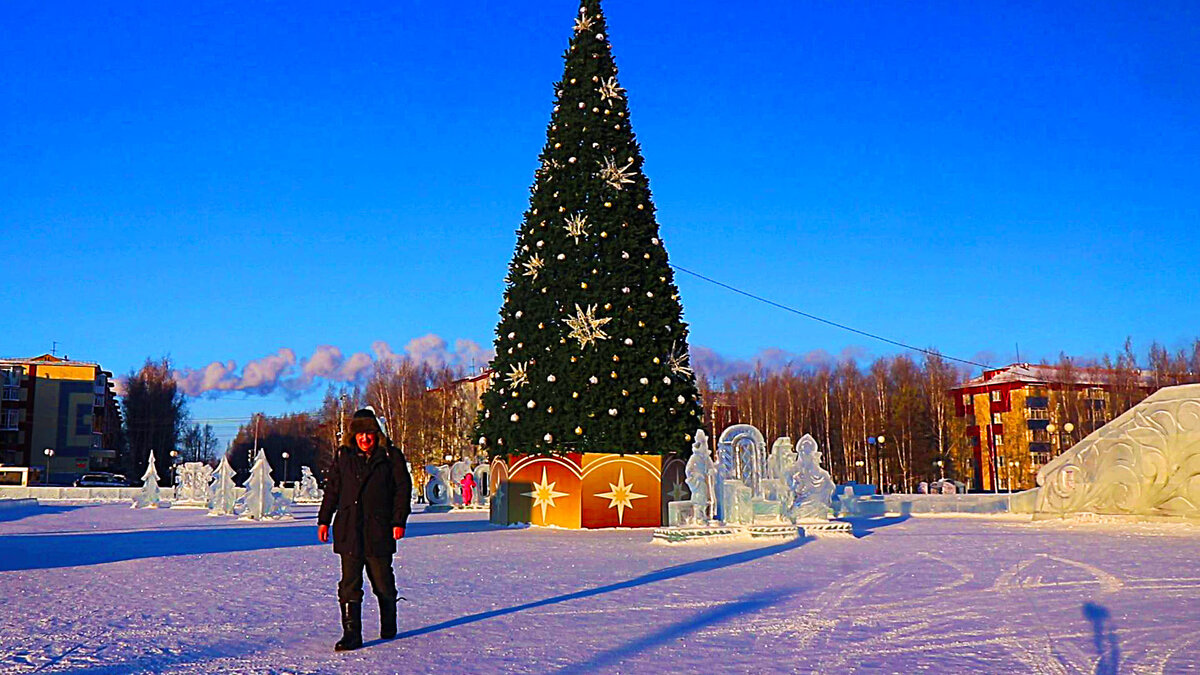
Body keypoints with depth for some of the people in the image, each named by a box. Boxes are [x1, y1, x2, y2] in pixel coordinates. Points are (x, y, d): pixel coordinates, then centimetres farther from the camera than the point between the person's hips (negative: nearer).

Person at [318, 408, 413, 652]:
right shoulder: (343, 457, 9)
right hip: (349, 532, 2)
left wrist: (399, 521, -7)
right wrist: (324, 520, 11)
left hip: (379, 531, -2)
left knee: (383, 583, 10)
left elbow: (403, 489, 0)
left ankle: (388, 627, 31)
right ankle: (351, 635, 2)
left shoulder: (391, 457, 0)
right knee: (349, 584, -2)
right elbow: (332, 490, 15)